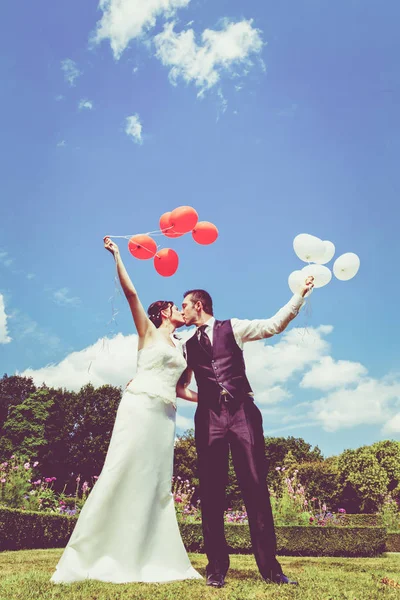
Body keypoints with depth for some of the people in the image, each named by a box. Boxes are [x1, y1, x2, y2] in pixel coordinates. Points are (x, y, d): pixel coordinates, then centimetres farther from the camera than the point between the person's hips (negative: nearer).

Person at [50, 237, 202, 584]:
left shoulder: (181, 350, 24)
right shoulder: (148, 331, 9)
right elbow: (130, 293, -1)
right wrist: (116, 256, -4)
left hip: (166, 416, 6)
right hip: (140, 407, -6)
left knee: (157, 485, 3)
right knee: (123, 476, -10)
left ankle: (154, 560, 6)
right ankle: (87, 555, -3)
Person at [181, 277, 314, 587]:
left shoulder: (232, 328, 11)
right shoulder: (189, 345, 19)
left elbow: (275, 324, 5)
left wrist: (300, 294, -1)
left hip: (242, 411, -2)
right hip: (208, 417, 3)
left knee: (256, 487, -3)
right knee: (211, 491, 1)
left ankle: (269, 566, 4)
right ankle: (217, 567, 10)